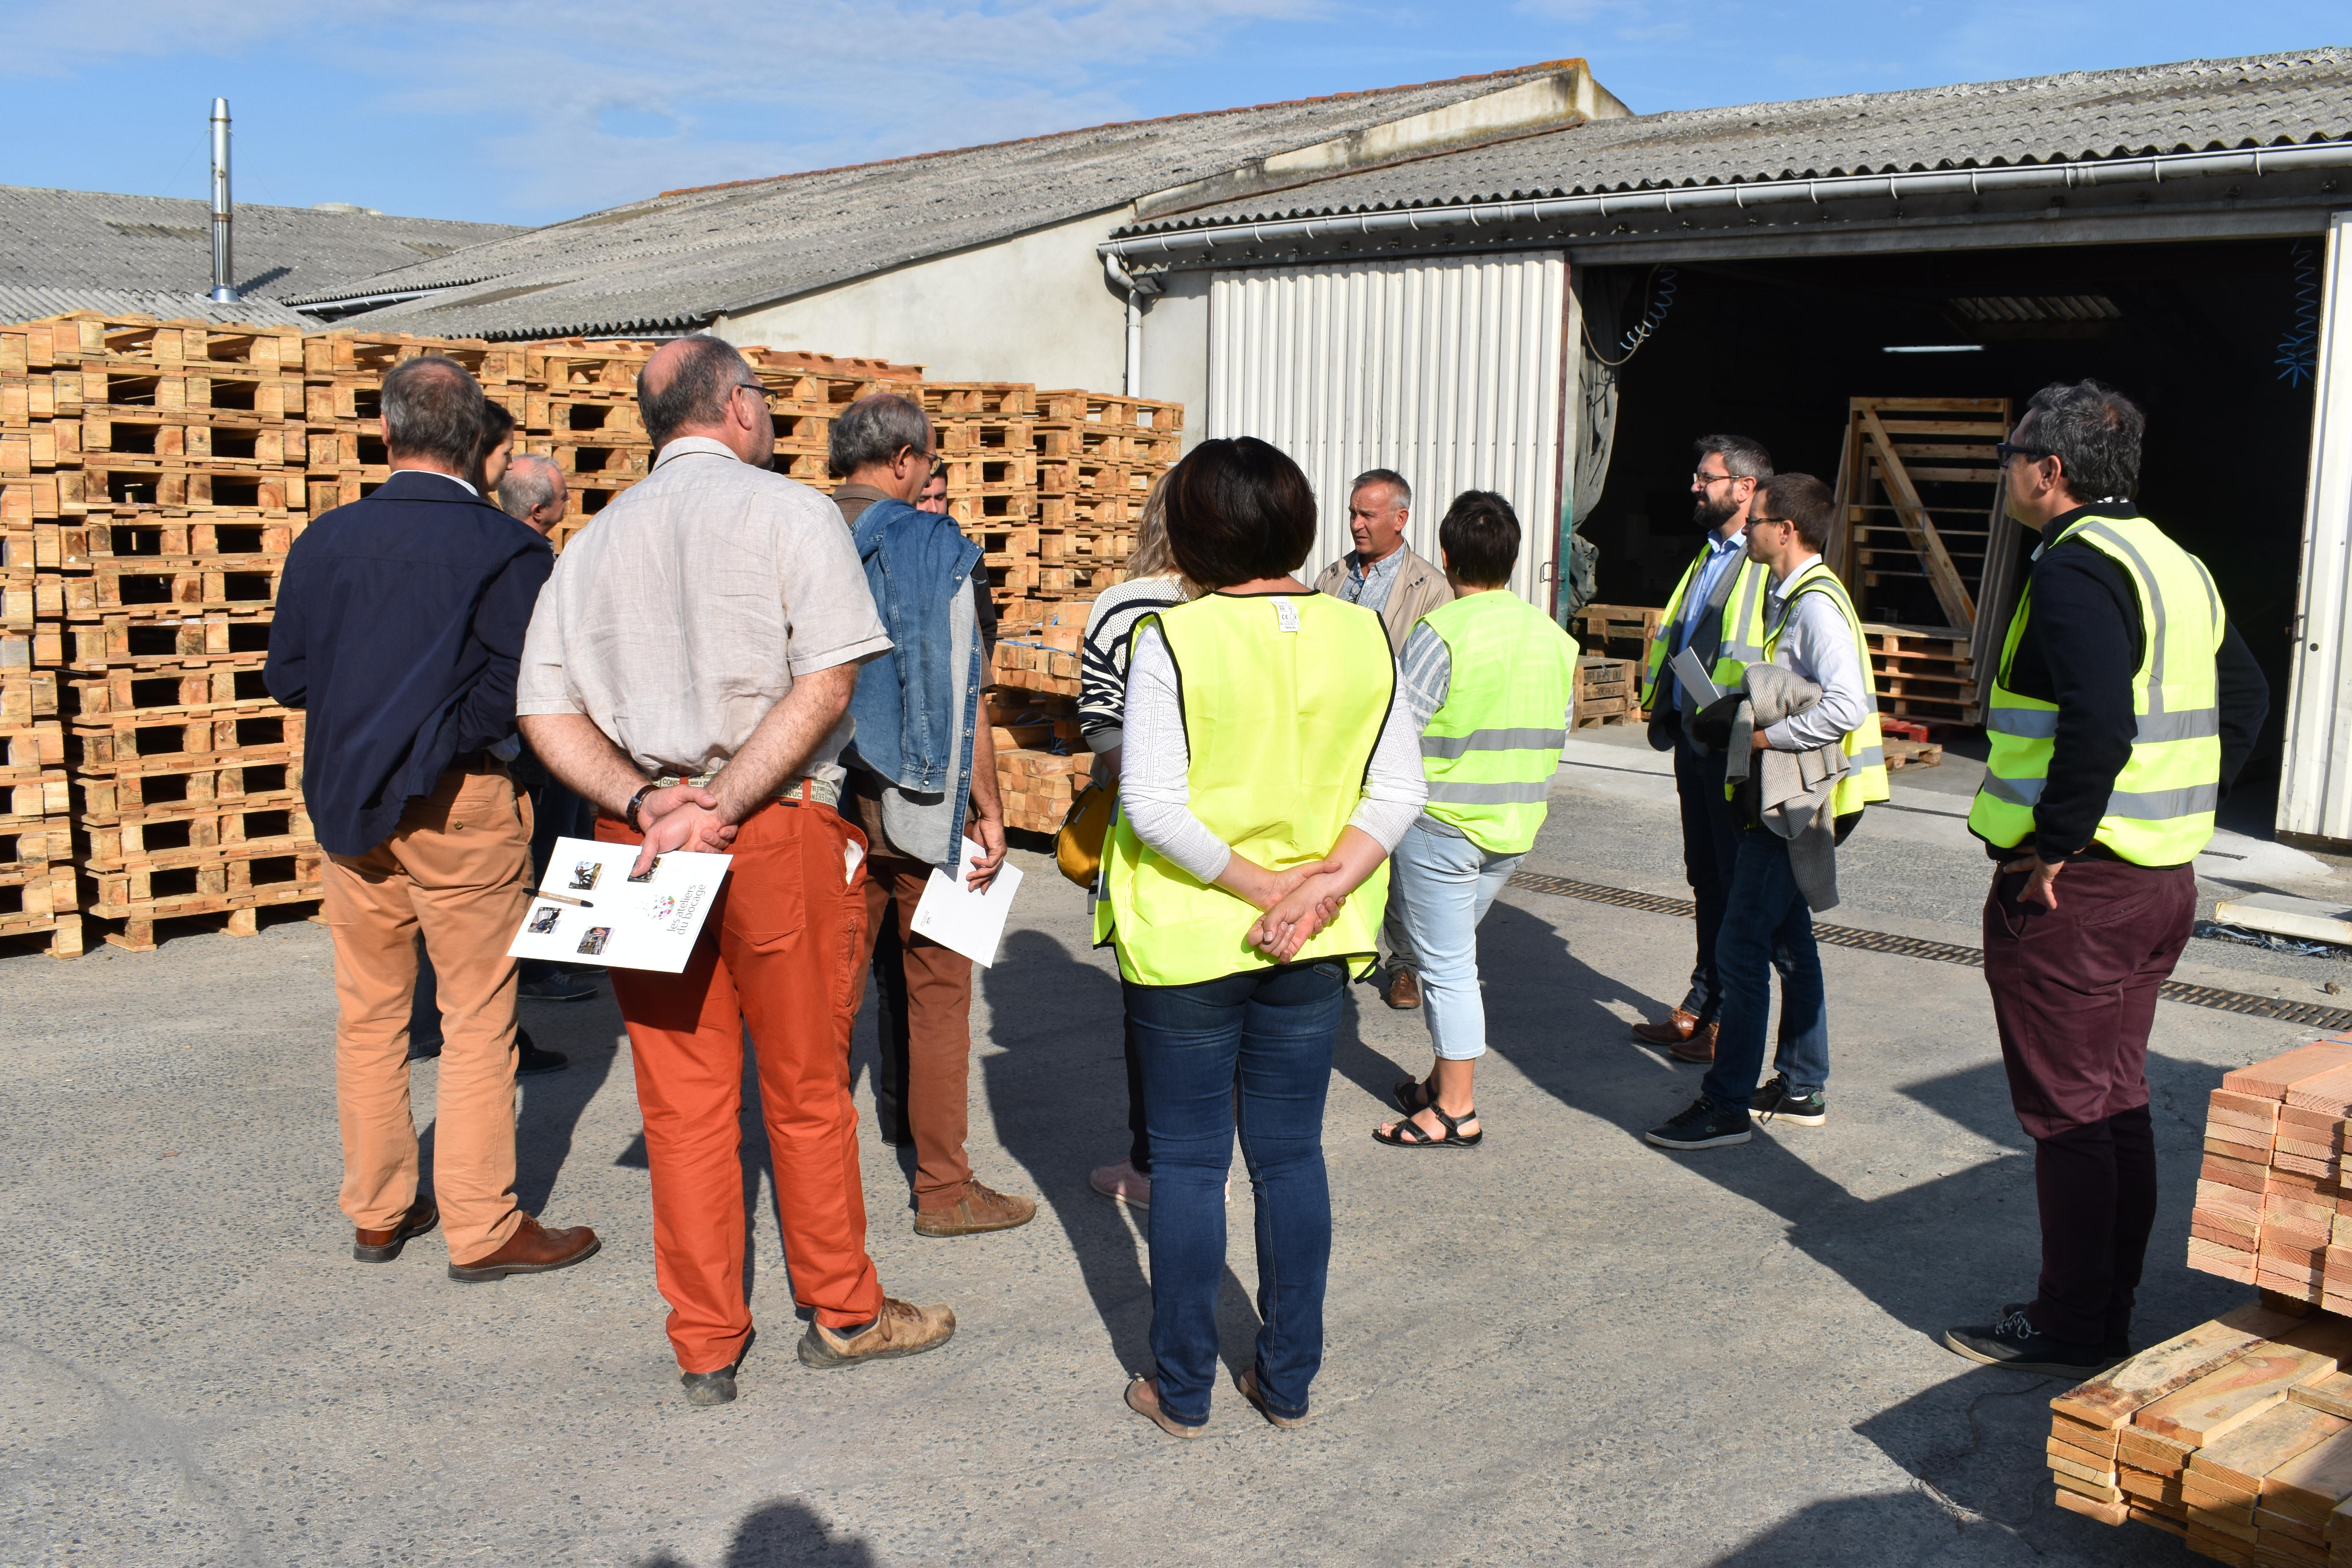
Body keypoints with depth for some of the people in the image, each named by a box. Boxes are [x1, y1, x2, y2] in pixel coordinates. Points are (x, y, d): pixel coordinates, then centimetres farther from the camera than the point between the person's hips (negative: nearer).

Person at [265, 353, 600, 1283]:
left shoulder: (324, 541, 2)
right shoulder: (507, 549, -12)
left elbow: (286, 676, 5)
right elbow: (519, 692, -16)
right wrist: (451, 728, 2)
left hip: (348, 804, 5)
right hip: (459, 802, -5)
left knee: (369, 1014, 15)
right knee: (480, 1019, 4)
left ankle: (378, 1213, 27)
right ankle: (482, 1229, 10)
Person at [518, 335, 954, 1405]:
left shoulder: (594, 542, 11)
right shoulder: (790, 512, -3)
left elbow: (546, 713, 2)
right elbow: (827, 682, -15)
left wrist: (645, 800, -10)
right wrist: (721, 805, -16)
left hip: (638, 835, 4)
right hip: (779, 833, -4)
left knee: (681, 1096, 10)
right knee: (806, 1084, 10)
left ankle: (705, 1347, 20)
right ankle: (843, 1312, 26)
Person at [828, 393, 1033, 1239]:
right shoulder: (932, 550, -11)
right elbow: (961, 700, -13)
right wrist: (988, 811, -5)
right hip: (915, 804, -4)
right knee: (936, 985, 5)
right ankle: (944, 1186, 12)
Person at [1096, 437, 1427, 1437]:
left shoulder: (1173, 639, -13)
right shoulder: (1362, 635, -1)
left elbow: (1154, 804, -19)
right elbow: (1399, 793, -4)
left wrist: (1260, 885, -12)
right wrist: (1323, 887, -11)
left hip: (1189, 943, -4)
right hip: (1314, 951, 4)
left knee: (1187, 1164, 9)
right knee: (1292, 1157, 14)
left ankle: (1182, 1390, 20)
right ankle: (1288, 1380, 25)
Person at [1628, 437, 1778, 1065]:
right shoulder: (1709, 554, 16)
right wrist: (1665, 707, 16)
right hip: (1694, 741, 9)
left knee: (1741, 887, 2)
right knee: (1706, 881, 16)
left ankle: (1729, 1022, 11)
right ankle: (1700, 1006, 26)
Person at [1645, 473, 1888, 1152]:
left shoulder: (1817, 605, -18)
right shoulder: (1790, 598, 13)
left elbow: (1846, 707, -28)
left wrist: (1765, 736, -20)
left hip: (1794, 804, -11)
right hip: (1782, 799, 11)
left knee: (1740, 948, -9)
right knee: (1788, 942, 17)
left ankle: (1725, 1106, -3)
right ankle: (1800, 1089, 28)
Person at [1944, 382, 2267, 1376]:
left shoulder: (2075, 567, -17)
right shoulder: (2176, 566, 13)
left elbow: (2099, 725, -30)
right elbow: (2245, 698, 20)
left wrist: (2054, 846, -21)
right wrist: (2189, 810, 19)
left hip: (2072, 885, -10)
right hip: (2164, 876, 10)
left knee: (2065, 1110, 1)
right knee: (2117, 1100, 18)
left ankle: (2073, 1329, 12)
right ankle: (2109, 1309, 30)